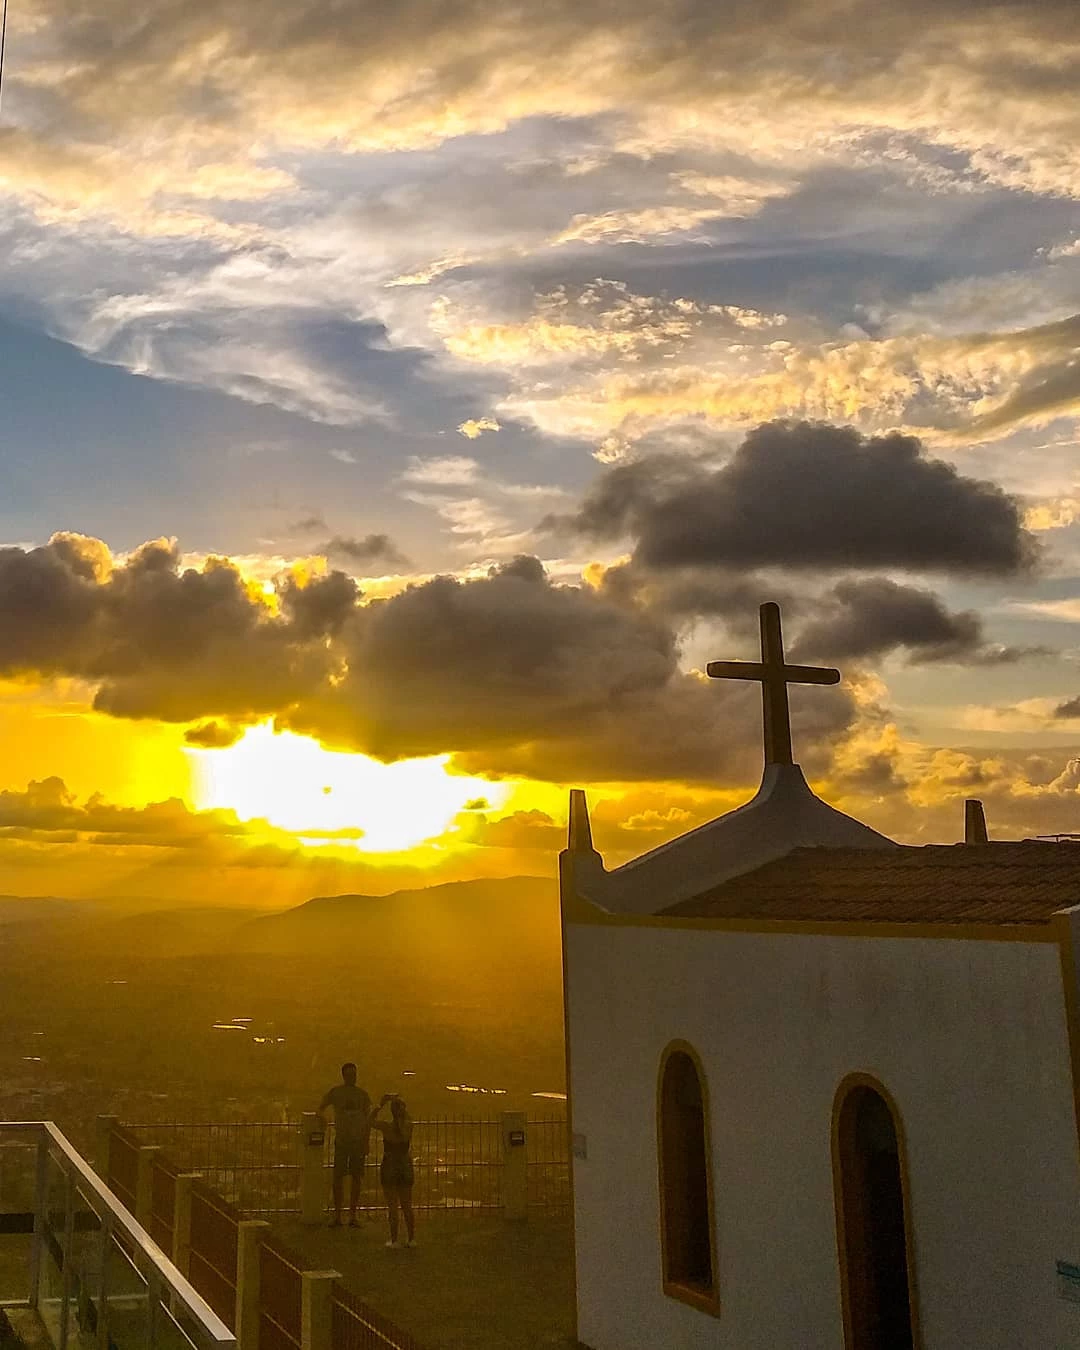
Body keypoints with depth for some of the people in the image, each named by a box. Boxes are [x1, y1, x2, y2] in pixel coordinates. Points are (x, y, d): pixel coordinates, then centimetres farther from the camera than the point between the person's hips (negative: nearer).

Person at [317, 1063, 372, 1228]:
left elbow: (368, 1120, 7)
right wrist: (322, 1117, -15)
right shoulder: (336, 1092, 3)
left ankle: (353, 1215, 10)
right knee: (338, 1177, -4)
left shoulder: (362, 1095, 6)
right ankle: (337, 1215, 4)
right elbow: (321, 1108, 9)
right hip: (341, 1140, -1)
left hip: (358, 1141, 1)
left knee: (356, 1177, 2)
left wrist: (366, 1143, 0)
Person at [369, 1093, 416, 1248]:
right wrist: (398, 1102, 14)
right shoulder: (408, 1126, -9)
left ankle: (394, 1240, 9)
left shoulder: (386, 1126, -16)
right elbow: (408, 1117, 17)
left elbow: (371, 1119, 4)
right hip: (405, 1167, 3)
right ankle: (411, 1239, 17)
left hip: (389, 1167, -3)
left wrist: (381, 1104, 7)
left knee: (392, 1206, 7)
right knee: (407, 1206, 15)